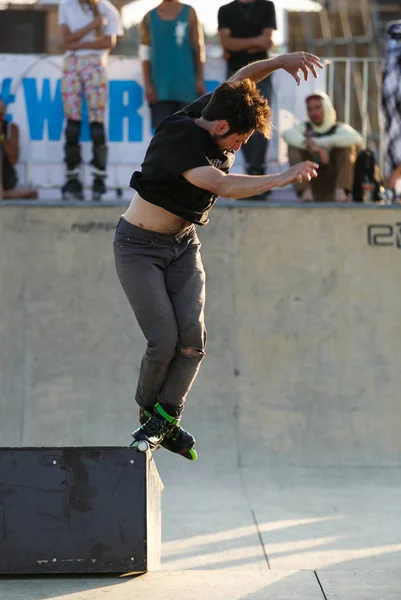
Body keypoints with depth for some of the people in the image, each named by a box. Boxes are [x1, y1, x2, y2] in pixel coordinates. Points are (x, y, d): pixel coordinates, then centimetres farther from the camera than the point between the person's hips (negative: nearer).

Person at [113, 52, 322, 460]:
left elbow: (238, 81, 10)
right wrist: (284, 178, -42)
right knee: (165, 339, -12)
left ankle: (165, 419, 0)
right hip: (139, 246, -7)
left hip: (183, 244, 7)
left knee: (193, 334, -10)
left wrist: (278, 62, -7)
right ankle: (149, 413, 13)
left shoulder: (207, 112, -6)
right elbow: (225, 186, -41)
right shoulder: (179, 138, -29)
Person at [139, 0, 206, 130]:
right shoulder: (149, 17, 7)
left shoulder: (189, 13, 7)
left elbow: (199, 48, 6)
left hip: (186, 83, 0)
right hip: (161, 85, 0)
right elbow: (145, 54, 6)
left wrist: (200, 79, -2)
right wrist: (148, 84, -2)